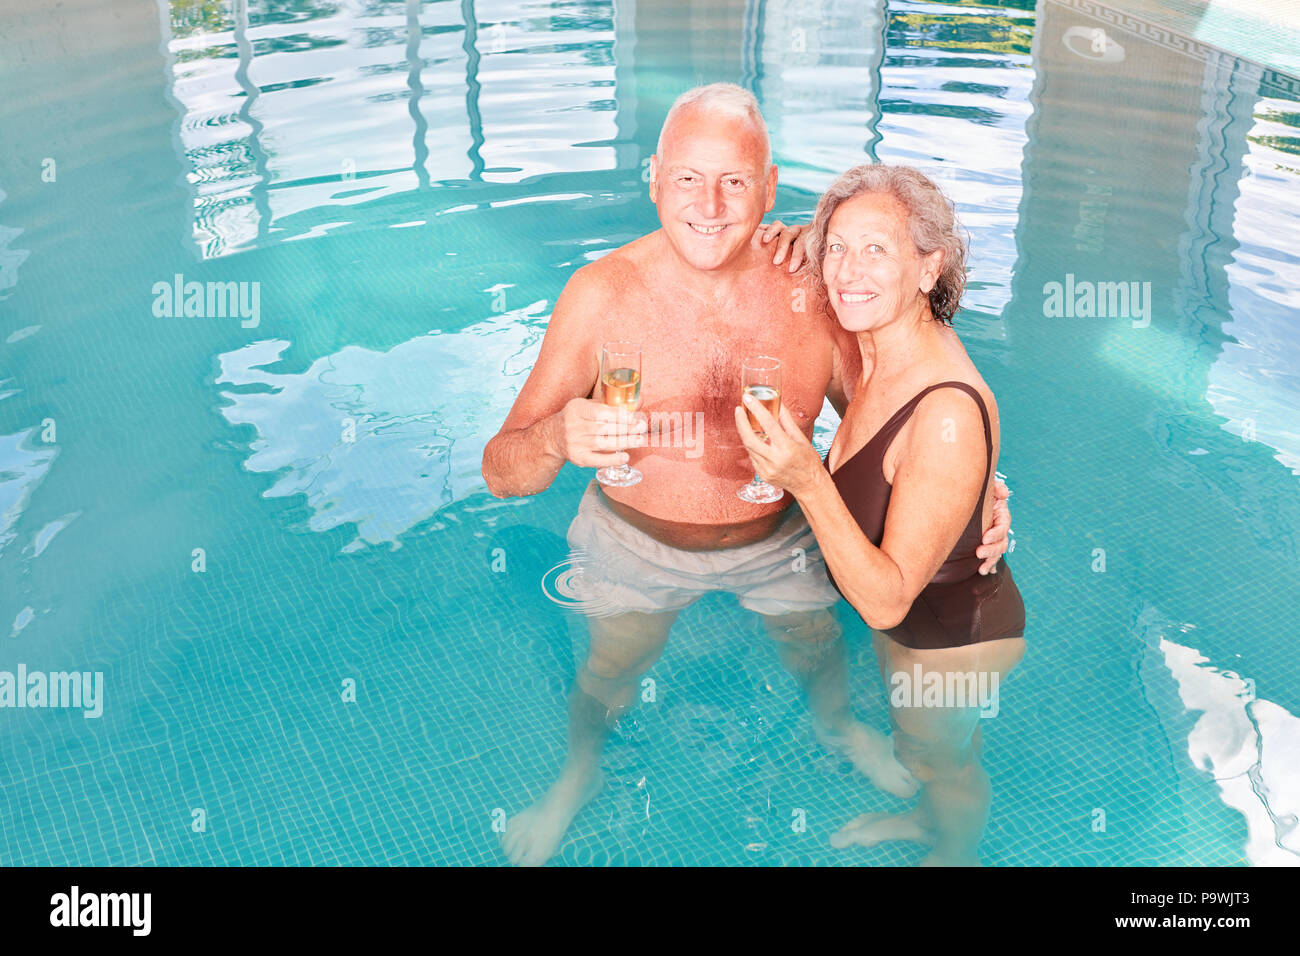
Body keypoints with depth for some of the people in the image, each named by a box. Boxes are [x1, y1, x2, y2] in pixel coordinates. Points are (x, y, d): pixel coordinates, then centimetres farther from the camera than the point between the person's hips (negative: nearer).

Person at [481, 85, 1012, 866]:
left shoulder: (814, 289, -24)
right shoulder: (601, 295, -28)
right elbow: (502, 473, -27)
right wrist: (558, 439, -50)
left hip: (781, 539, 2)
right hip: (637, 545, -1)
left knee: (818, 648, 29)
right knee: (610, 677, 25)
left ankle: (837, 723, 68)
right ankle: (580, 776, 61)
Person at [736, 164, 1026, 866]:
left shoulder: (949, 416, -41)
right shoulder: (881, 345, -17)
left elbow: (886, 599, -37)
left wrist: (806, 482, -48)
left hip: (951, 637, -7)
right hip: (900, 618, 7)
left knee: (942, 755, 26)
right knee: (914, 731, 36)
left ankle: (957, 853, 59)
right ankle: (928, 818, 68)